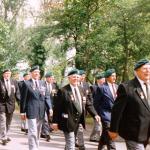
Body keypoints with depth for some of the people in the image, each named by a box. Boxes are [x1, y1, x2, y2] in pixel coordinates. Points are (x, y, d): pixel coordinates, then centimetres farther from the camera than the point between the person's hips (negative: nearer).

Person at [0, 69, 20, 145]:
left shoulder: (14, 82, 6)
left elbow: (17, 93, 6)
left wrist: (20, 102, -2)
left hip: (11, 104, 4)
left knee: (8, 122, 14)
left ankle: (6, 135, 27)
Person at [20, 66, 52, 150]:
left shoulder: (42, 83, 10)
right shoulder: (26, 83, -4)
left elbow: (47, 97, 7)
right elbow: (23, 99, -3)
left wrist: (50, 108, -5)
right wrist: (22, 111, -5)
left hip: (41, 111, 5)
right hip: (31, 111, -5)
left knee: (38, 132, 15)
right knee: (33, 132, -8)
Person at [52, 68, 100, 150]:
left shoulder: (81, 90, 9)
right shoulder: (63, 91, -10)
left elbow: (88, 104, 9)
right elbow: (57, 107, -9)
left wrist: (95, 114, -5)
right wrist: (55, 121, -10)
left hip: (79, 121, 6)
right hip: (68, 121, -6)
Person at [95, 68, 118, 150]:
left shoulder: (117, 87, 10)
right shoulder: (102, 88, -9)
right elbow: (96, 102, -5)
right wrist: (99, 114, -5)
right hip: (106, 114, -6)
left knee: (105, 135, 18)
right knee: (109, 136, -9)